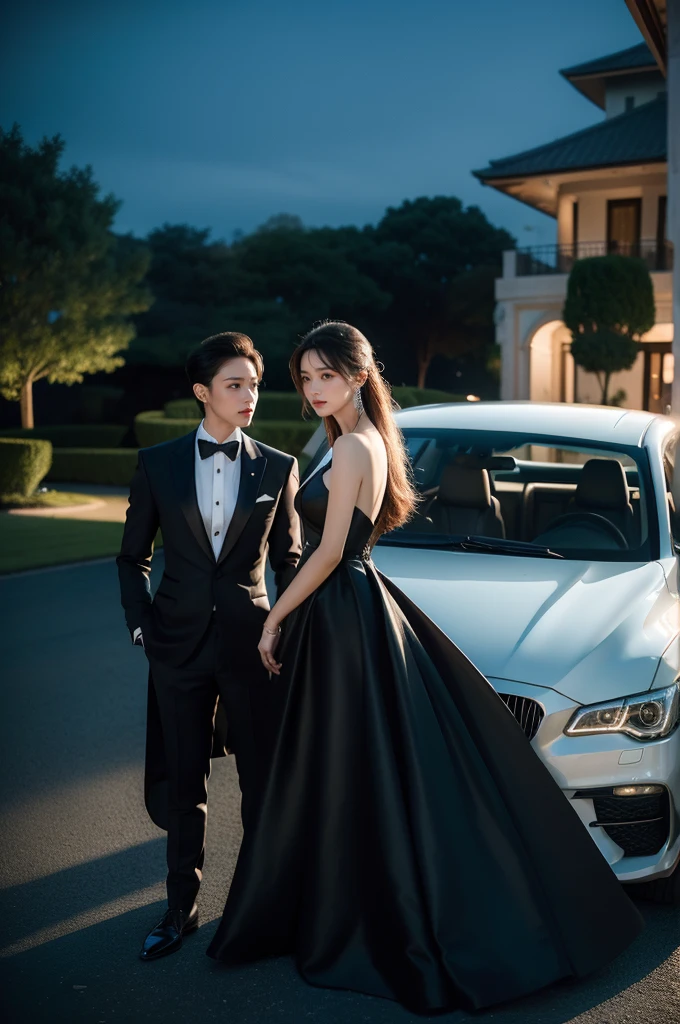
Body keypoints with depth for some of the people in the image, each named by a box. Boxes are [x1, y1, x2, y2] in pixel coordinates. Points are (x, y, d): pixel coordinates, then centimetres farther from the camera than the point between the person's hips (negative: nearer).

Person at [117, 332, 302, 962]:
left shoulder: (277, 468, 1)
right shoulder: (158, 464, 1)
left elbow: (289, 560, 7)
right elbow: (132, 556, 9)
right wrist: (141, 624, 0)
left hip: (251, 643, 0)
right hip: (180, 644, 1)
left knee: (262, 782, 8)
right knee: (181, 785, 11)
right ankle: (181, 907, 28)